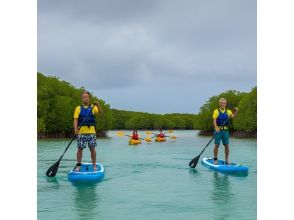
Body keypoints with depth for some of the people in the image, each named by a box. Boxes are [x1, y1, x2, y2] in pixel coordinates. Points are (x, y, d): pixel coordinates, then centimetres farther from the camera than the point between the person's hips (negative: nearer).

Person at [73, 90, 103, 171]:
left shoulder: (93, 107, 7)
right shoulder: (78, 108, 6)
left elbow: (101, 112, -9)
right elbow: (75, 120, 0)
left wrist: (98, 105, -25)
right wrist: (76, 129, -16)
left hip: (91, 131, 0)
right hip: (81, 132, 0)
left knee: (92, 148, 3)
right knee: (80, 148, 0)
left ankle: (94, 165, 12)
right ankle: (78, 165, 8)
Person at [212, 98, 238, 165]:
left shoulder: (228, 111, 9)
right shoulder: (216, 111, -2)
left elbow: (233, 116, -6)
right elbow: (214, 121, -11)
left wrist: (235, 111, -24)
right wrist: (216, 127, -28)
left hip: (225, 131, 3)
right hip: (218, 130, -3)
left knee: (226, 146, 1)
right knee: (216, 145, -2)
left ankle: (226, 160, 11)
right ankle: (215, 159, 11)